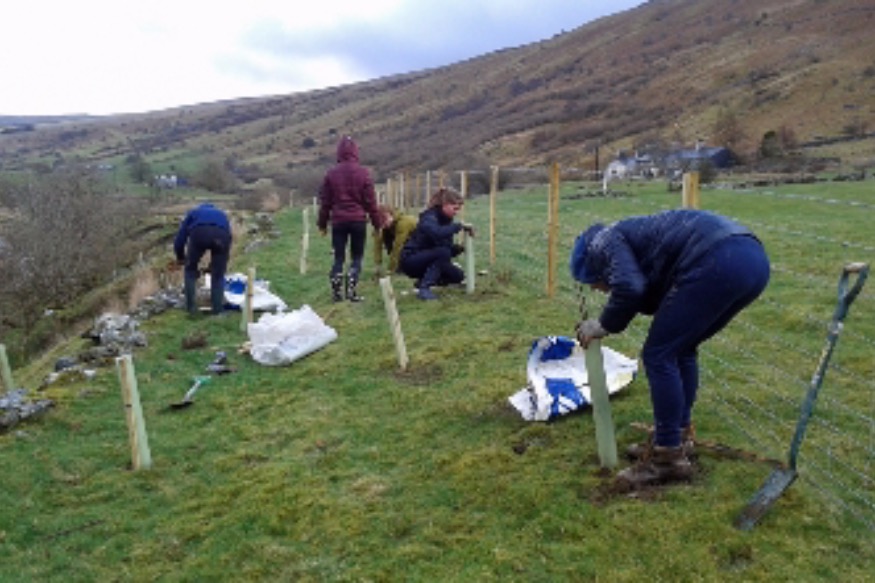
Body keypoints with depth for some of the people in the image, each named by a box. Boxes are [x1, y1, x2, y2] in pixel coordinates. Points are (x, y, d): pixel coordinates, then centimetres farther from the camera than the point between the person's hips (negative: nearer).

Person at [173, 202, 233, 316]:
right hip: (221, 233, 1)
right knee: (218, 274, 21)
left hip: (199, 232, -1)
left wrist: (181, 258, 50)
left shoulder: (193, 213, 39)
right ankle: (217, 309, 18)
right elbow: (228, 240, 43)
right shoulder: (222, 214, 44)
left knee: (191, 270, 22)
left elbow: (179, 240, 32)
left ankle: (191, 307, 21)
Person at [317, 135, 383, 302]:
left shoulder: (331, 174, 0)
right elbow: (370, 201, -3)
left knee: (339, 257, 10)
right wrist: (377, 223, 5)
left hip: (338, 221, 1)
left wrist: (322, 223, 13)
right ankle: (352, 290, -2)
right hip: (358, 220, -1)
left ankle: (336, 291, 6)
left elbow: (325, 202, 4)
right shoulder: (363, 173, -4)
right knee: (357, 257, 9)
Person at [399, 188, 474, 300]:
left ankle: (424, 281, 14)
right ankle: (424, 288, -25)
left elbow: (449, 247, 5)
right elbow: (437, 233, -44)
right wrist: (459, 226, -36)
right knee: (442, 252, -32)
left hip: (427, 259, 8)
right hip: (411, 260, -8)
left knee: (458, 276, -1)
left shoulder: (446, 220, 4)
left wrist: (459, 248, -16)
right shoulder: (429, 217, -20)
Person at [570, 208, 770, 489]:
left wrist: (604, 325, 7)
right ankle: (680, 435, 33)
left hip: (718, 262, -10)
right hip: (752, 258, 10)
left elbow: (628, 288, -12)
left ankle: (668, 457, 10)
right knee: (681, 349, 24)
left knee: (659, 355, 1)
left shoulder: (604, 242, 11)